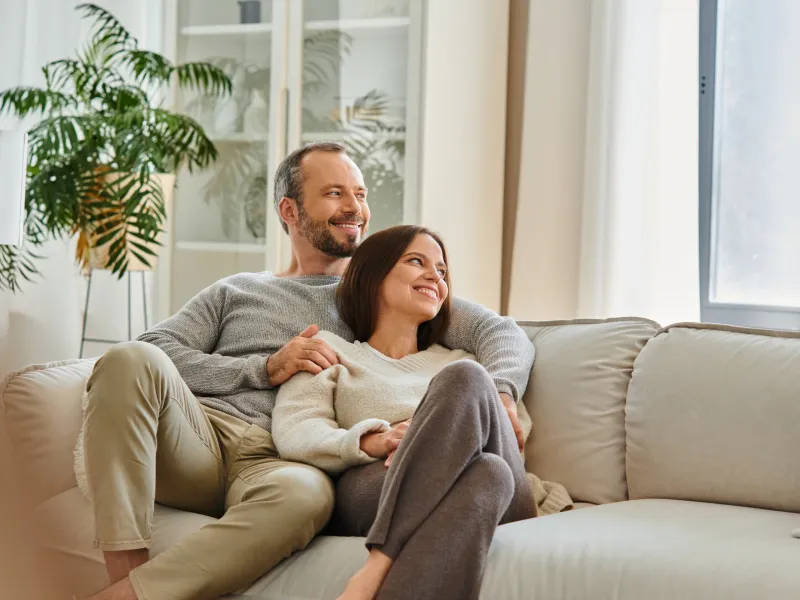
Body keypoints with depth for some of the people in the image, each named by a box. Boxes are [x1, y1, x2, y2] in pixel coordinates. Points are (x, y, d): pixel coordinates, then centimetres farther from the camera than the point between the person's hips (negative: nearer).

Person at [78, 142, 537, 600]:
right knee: (131, 361, -30)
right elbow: (155, 351, 12)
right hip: (202, 436, 2)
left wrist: (500, 395, -10)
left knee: (306, 492, -41)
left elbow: (504, 333, 14)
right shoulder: (235, 292, 28)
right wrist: (267, 369, -1)